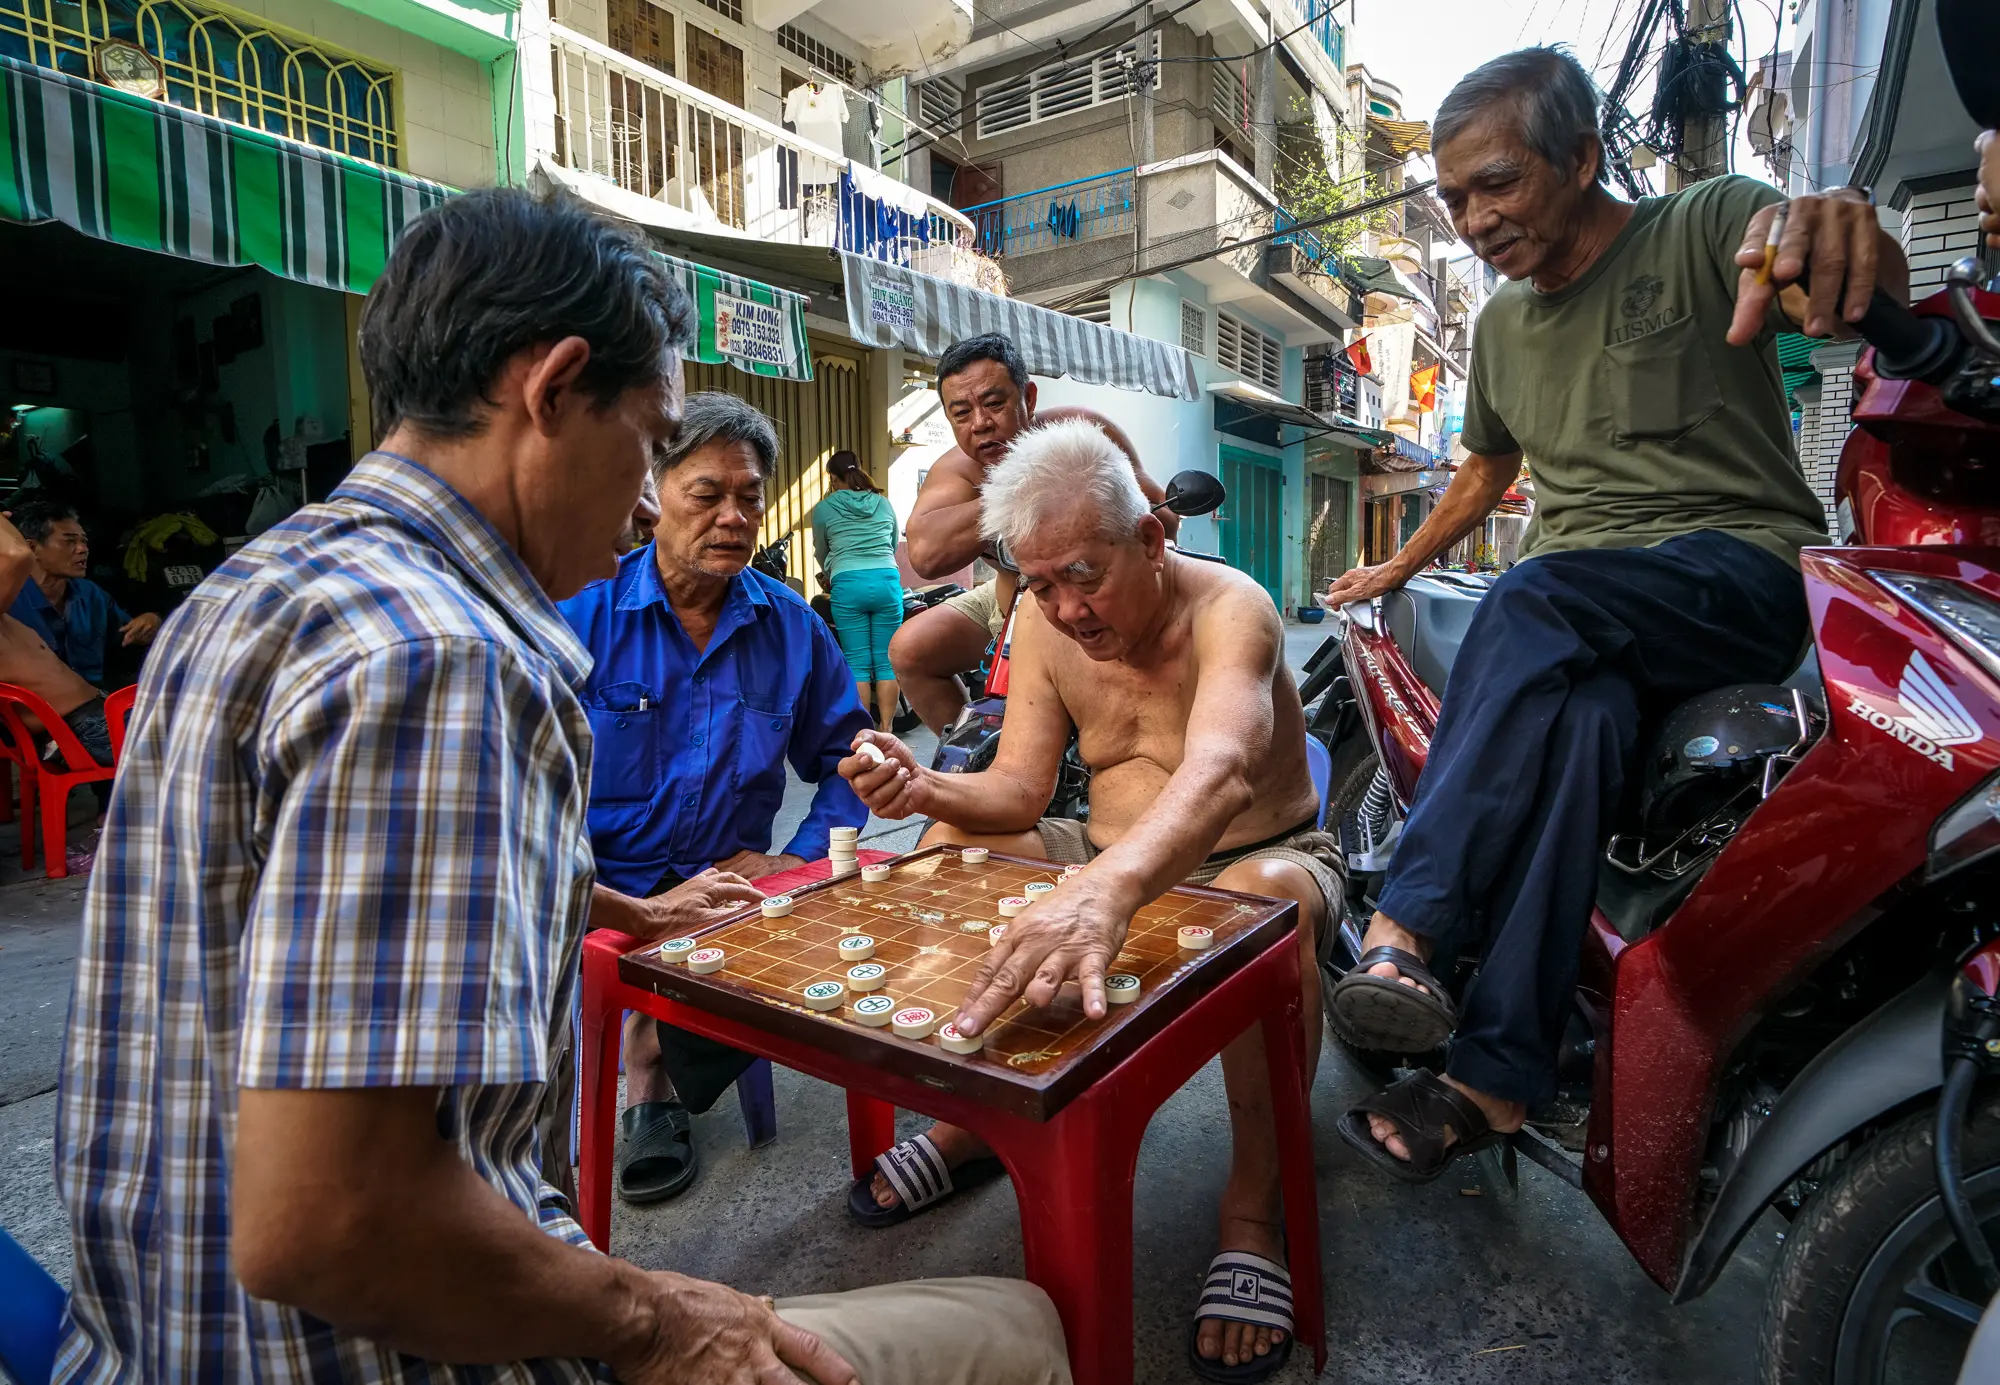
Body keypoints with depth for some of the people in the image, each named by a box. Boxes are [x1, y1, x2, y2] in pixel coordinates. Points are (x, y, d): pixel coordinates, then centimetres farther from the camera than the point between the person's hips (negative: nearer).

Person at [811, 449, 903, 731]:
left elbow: (821, 553, 22)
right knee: (886, 661, 5)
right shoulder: (884, 504, 16)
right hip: (887, 580, 2)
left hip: (848, 584, -2)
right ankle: (886, 730, 8)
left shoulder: (824, 509, 9)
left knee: (857, 663, 2)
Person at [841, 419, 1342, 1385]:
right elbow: (1019, 792, -9)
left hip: (1258, 855, -5)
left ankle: (1252, 1209, -18)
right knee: (947, 846, -10)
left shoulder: (1229, 608, -25)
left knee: (1273, 899, -38)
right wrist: (928, 790, -32)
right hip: (1111, 863, 5)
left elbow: (1219, 772, -45)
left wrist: (1107, 888, -65)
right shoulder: (1044, 621, -7)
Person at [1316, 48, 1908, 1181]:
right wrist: (1401, 567, 34)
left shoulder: (1705, 225, 2)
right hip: (1584, 611, 4)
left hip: (1739, 571, -4)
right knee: (1580, 717, -32)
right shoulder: (1505, 323, 19)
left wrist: (1845, 226, -40)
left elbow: (1877, 288, -18)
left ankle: (1408, 928, -36)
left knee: (1533, 603, -35)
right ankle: (1498, 1076, -35)